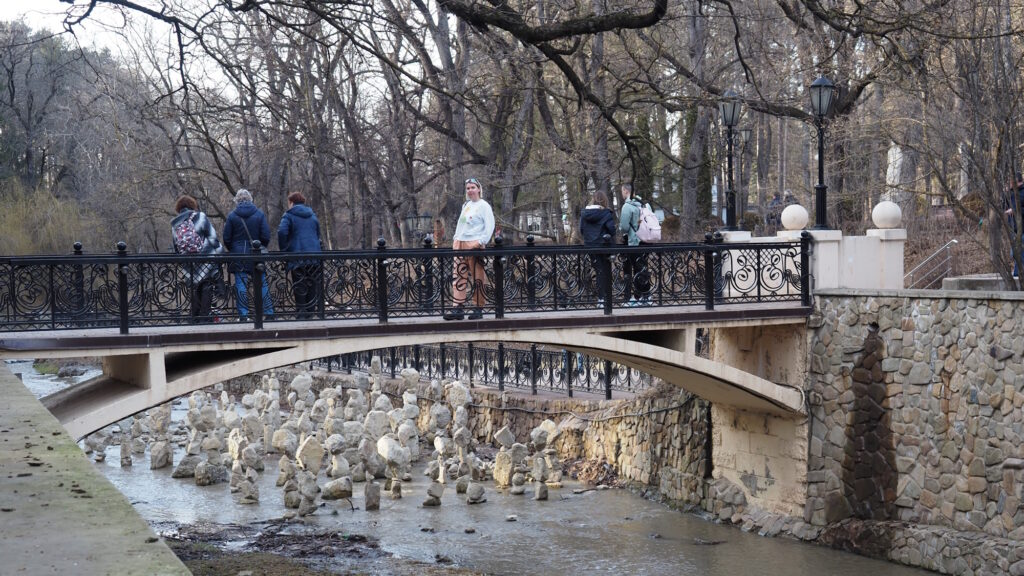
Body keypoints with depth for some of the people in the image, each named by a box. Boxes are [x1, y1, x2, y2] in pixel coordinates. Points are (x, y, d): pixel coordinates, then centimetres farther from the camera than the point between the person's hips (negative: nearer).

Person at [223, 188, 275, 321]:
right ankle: (269, 313, 7)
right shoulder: (259, 214, -1)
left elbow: (227, 238, -1)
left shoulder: (232, 216, -3)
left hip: (238, 255, -1)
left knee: (241, 285, 1)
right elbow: (266, 237, -3)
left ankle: (243, 315, -1)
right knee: (262, 284, 7)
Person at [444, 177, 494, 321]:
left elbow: (490, 226, -8)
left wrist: (482, 241, -15)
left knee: (477, 277, -4)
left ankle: (478, 309, 0)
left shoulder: (483, 205, -1)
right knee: (458, 275, -1)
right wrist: (455, 237, 14)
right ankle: (459, 307, -2)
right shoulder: (466, 205, 20)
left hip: (474, 244, -7)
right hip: (460, 244, 7)